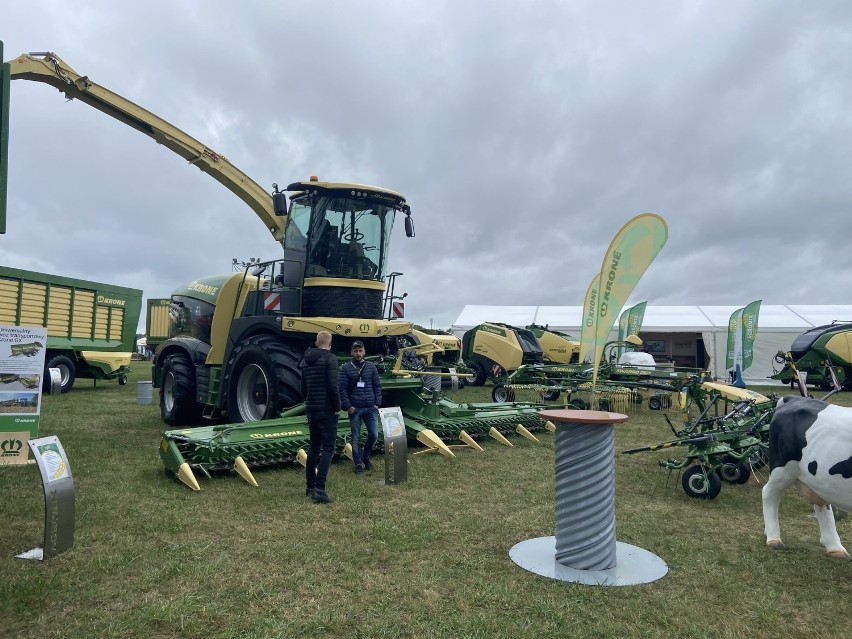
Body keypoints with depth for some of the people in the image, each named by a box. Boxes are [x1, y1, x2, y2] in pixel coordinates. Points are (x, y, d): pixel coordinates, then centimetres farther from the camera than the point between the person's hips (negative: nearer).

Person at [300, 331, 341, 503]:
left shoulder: (306, 360, 13)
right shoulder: (329, 358, -12)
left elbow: (303, 388, 17)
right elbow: (333, 385, -19)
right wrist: (337, 407, -9)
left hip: (311, 410, 8)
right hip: (327, 410, -8)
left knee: (313, 447, 16)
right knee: (328, 448, -6)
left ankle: (309, 486, 22)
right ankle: (319, 489, -14)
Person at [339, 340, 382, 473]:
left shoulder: (371, 367, 7)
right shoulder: (346, 368, 0)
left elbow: (377, 386, 8)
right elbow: (343, 389, -3)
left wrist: (377, 403, 1)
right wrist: (348, 406, -9)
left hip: (371, 408, 2)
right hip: (355, 408, -2)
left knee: (374, 435, 1)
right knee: (356, 438, 5)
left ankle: (366, 457, 24)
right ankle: (358, 463, 19)